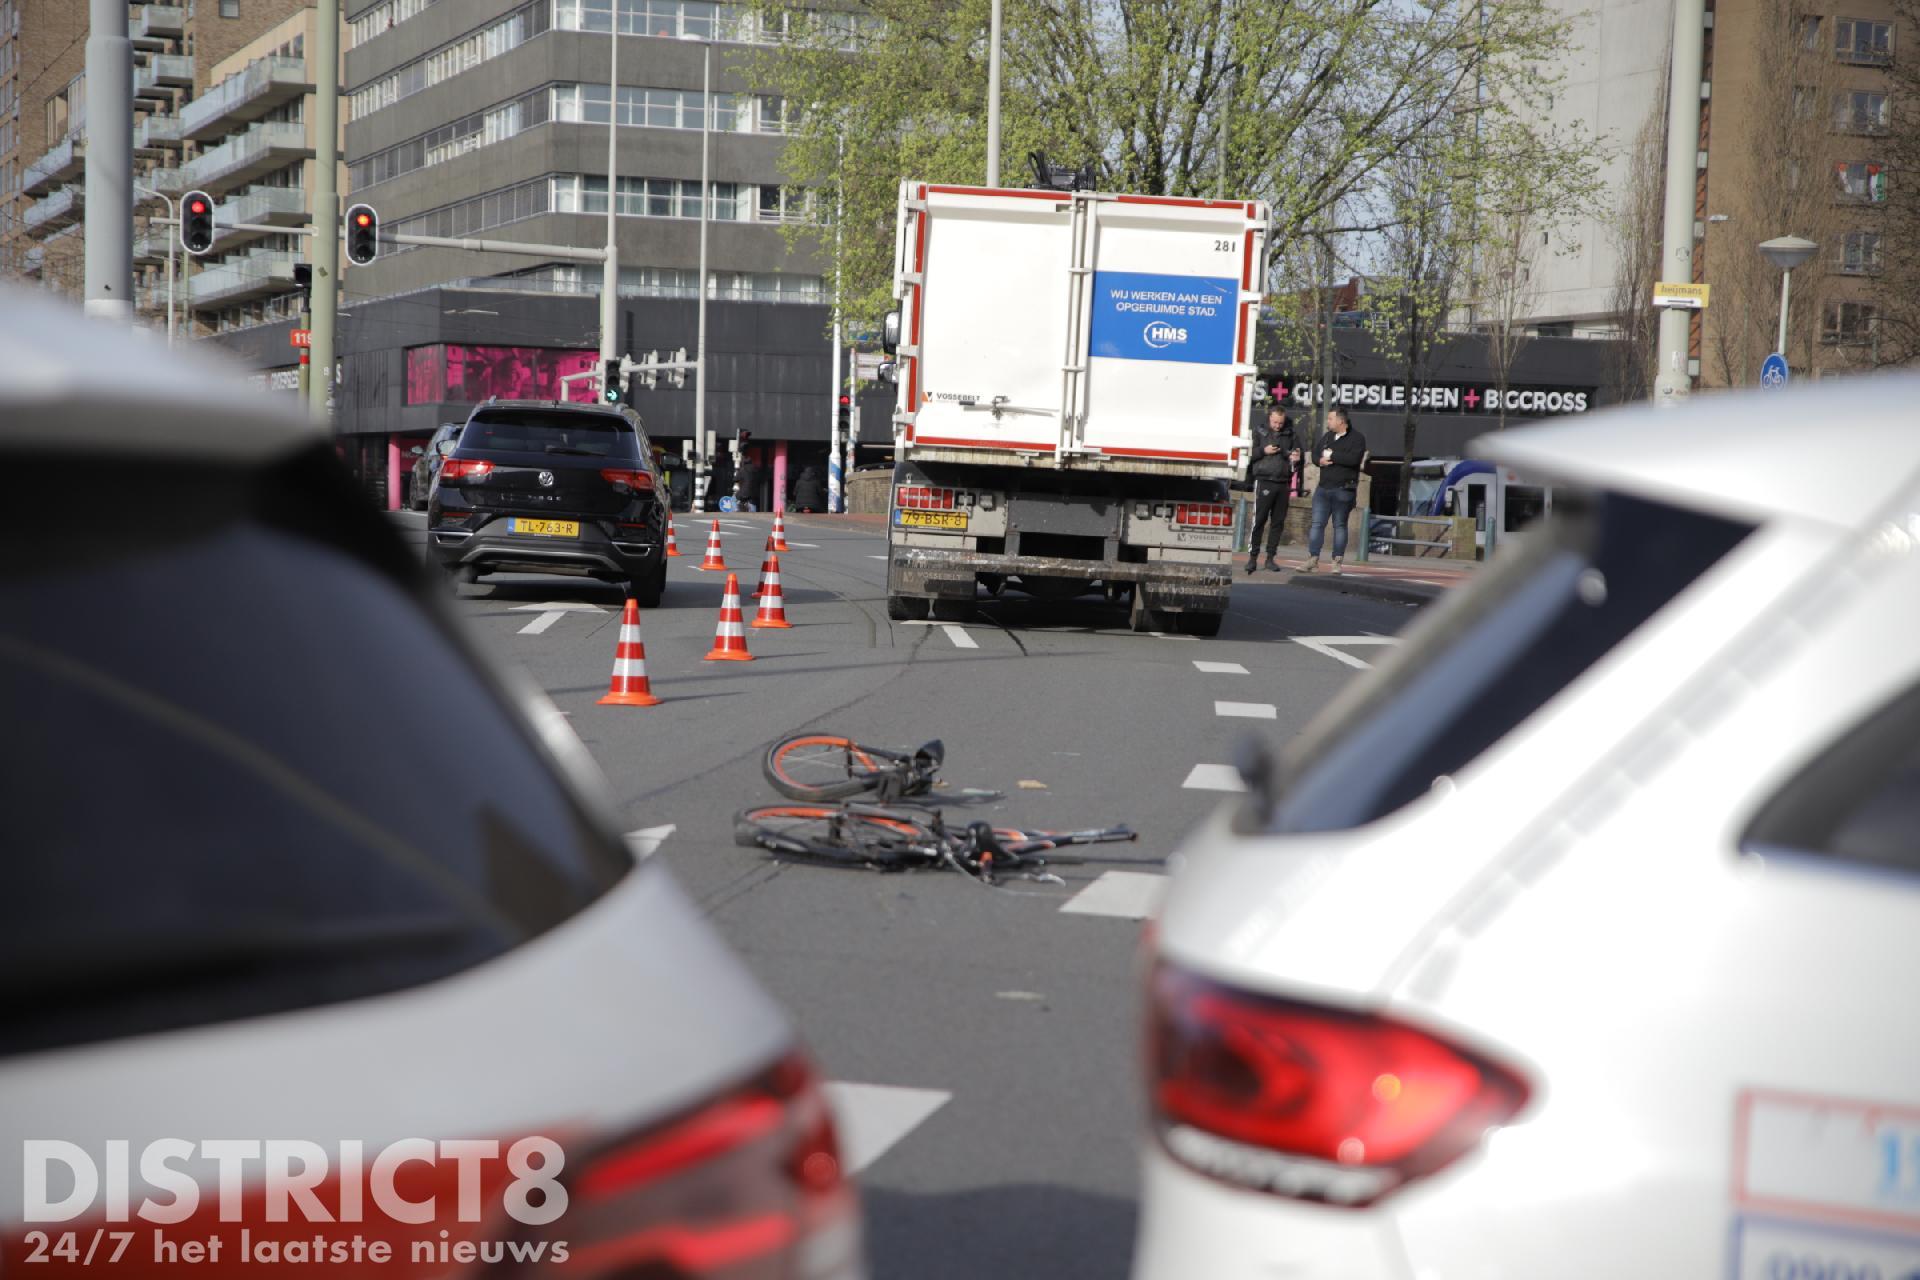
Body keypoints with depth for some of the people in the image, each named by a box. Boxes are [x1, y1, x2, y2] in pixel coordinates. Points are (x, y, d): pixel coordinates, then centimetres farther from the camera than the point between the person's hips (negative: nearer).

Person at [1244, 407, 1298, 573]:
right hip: (1264, 482, -4)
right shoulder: (1259, 432, 4)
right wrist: (1263, 451, -13)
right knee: (1259, 520, -6)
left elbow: (1294, 452, 25)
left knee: (1278, 522, 5)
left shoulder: (1289, 435, 13)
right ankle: (1252, 557, -2)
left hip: (1283, 483, 4)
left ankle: (1270, 558, 11)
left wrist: (1294, 457, 3)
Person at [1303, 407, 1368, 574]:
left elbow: (1353, 458, -20)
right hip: (1323, 487, 5)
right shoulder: (1327, 437, 16)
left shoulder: (1357, 438, -5)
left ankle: (1337, 562, 6)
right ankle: (1313, 559, 1)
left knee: (1340, 525, 2)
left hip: (1343, 490, -5)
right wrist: (1321, 460, -8)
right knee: (1317, 523, 0)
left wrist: (1331, 455, -13)